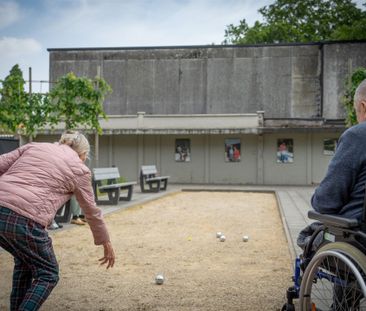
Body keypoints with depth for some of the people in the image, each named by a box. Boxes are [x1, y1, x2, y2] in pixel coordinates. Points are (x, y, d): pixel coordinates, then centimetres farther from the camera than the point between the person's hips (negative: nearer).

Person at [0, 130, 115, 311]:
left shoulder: (34, 146, 23)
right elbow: (91, 212, 18)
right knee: (47, 274, 13)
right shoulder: (79, 169, 11)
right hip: (24, 220, -6)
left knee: (24, 260, 29)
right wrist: (106, 243, 29)